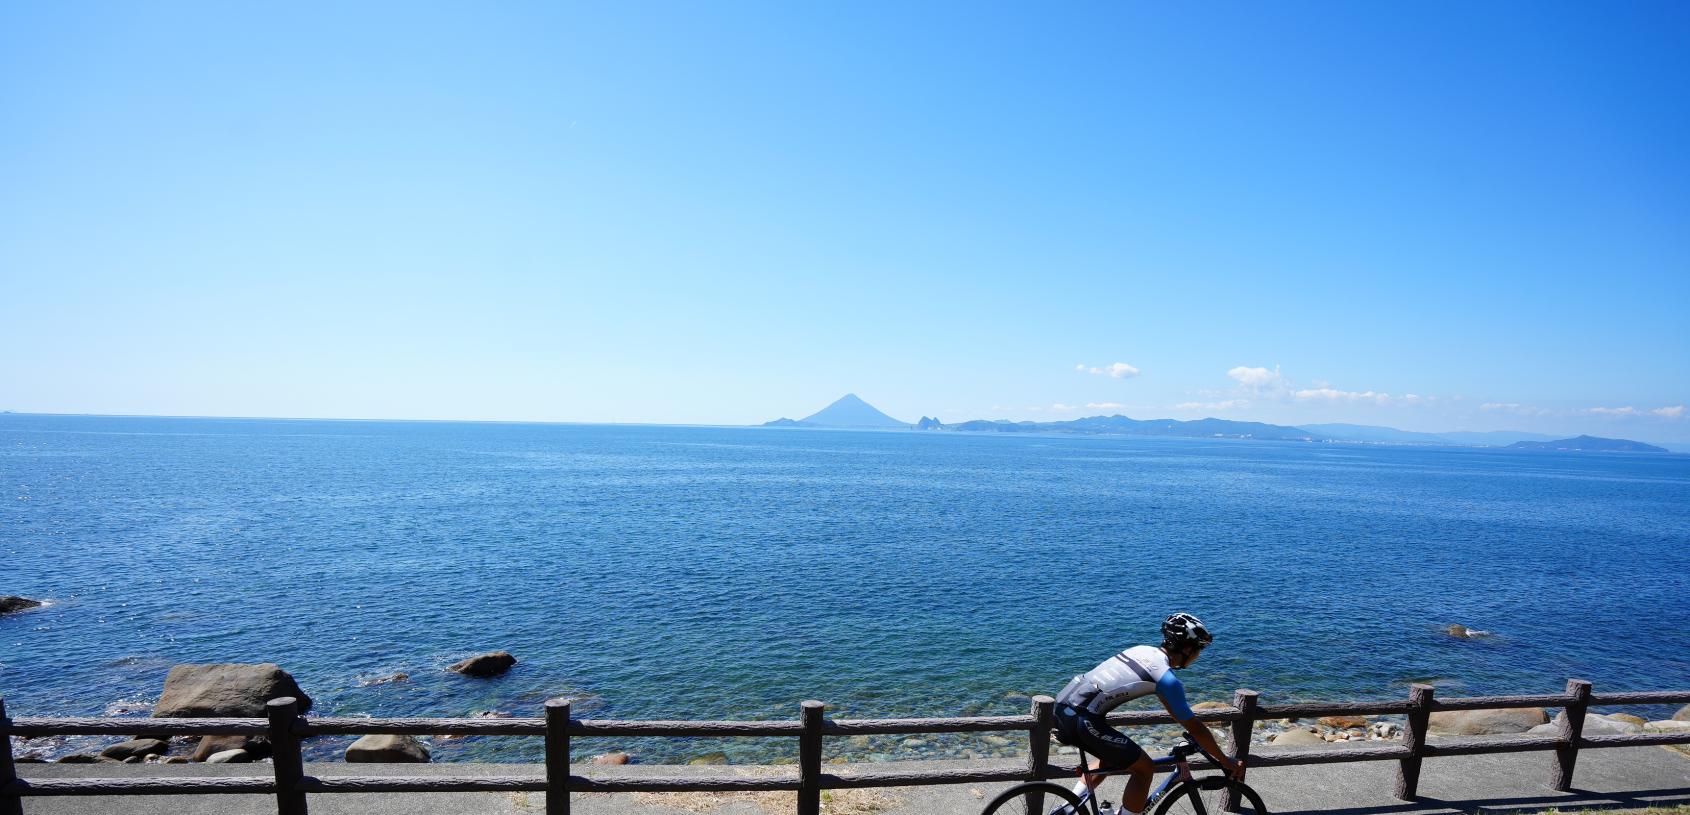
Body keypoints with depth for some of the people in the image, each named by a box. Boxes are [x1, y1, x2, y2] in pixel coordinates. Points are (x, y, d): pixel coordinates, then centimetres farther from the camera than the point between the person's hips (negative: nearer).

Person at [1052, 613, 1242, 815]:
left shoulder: (1142, 650, 18)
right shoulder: (1166, 678, -6)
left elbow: (1170, 703, 34)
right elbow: (1196, 729, 3)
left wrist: (1191, 732, 42)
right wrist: (1226, 762, 17)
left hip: (1063, 706, 9)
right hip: (1082, 720, -9)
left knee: (1111, 757, 30)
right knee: (1144, 768, 6)